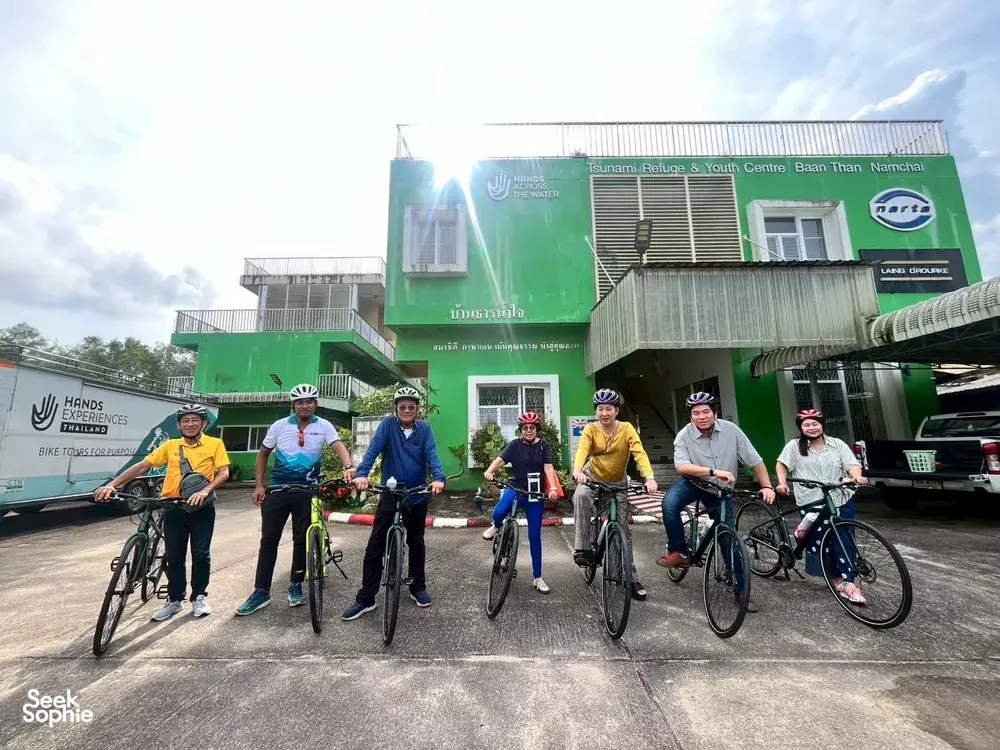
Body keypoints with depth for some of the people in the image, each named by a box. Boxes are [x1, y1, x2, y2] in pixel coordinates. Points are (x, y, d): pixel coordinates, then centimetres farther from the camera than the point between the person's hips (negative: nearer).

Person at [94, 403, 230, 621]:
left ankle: (199, 597, 23)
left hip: (202, 508, -3)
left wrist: (205, 490, -27)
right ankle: (174, 600, 26)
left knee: (201, 554, 6)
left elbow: (223, 473, -11)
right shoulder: (170, 446, 5)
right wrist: (112, 485, -9)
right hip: (174, 509, 3)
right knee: (174, 557, 10)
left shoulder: (215, 444, -4)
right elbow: (142, 466, 3)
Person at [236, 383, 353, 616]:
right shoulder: (279, 426, -1)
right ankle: (261, 592, 18)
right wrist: (259, 485, 3)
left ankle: (295, 586, 25)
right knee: (268, 540, 5)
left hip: (307, 490, -1)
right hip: (277, 489, 1)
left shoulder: (323, 426, -6)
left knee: (302, 540, 9)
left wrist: (349, 468, -40)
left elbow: (339, 447, -21)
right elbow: (263, 455, 10)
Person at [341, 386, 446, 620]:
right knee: (375, 547, 3)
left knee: (416, 543, 17)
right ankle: (365, 598, 19)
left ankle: (418, 587, 34)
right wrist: (361, 474, -34)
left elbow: (431, 455, -14)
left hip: (418, 497, 1)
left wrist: (439, 478, -32)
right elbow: (373, 450, -17)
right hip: (390, 496, -1)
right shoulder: (387, 425, -5)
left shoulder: (424, 428, -2)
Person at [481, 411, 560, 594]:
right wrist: (489, 471, -36)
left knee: (534, 535, 6)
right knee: (498, 512, -31)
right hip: (515, 487, -1)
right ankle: (496, 527, 8)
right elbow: (500, 459, -15)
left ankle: (538, 578, 23)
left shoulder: (544, 446, -1)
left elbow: (548, 467, -13)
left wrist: (553, 488, -30)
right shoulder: (514, 445, -3)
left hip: (535, 494, 1)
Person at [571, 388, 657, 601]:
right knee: (580, 496, -35)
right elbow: (582, 450, -30)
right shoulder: (591, 429, -14)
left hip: (617, 483, 1)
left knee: (624, 529, 4)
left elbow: (639, 453, -26)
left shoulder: (627, 429, -14)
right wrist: (577, 471, -51)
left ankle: (632, 578, 20)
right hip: (593, 477, -1)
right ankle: (583, 548, -25)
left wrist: (649, 477, -43)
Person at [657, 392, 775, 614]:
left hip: (721, 491, 2)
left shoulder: (731, 430, -15)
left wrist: (767, 486, -16)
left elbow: (755, 461, -7)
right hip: (692, 483, -1)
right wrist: (714, 472, -43)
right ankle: (679, 552, -12)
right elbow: (681, 467, -34)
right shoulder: (684, 436, -20)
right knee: (669, 503, -31)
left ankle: (742, 589, 24)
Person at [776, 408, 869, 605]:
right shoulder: (794, 446, 1)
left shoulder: (838, 445, 6)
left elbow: (851, 464, -3)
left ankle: (847, 582, 11)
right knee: (822, 544, 1)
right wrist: (782, 483, -8)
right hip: (811, 504, -2)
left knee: (845, 543, 2)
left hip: (841, 501, 2)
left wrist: (857, 477, -24)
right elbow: (781, 464, 5)